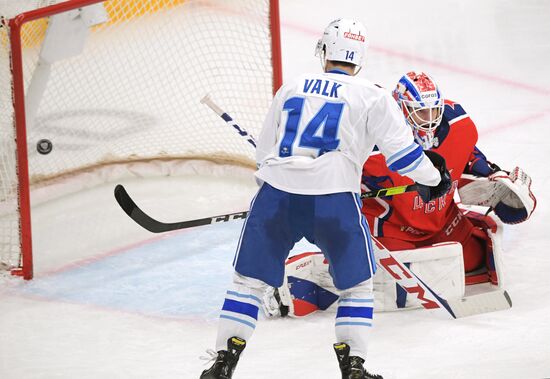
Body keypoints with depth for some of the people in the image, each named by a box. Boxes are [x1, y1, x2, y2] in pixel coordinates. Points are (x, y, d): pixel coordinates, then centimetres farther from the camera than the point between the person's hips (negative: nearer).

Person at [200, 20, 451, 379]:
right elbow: (402, 151, 5)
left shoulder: (292, 87, 18)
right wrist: (434, 179, 23)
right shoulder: (371, 96, 7)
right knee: (357, 283, 17)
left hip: (277, 194, 2)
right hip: (334, 199, -2)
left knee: (249, 278, 15)